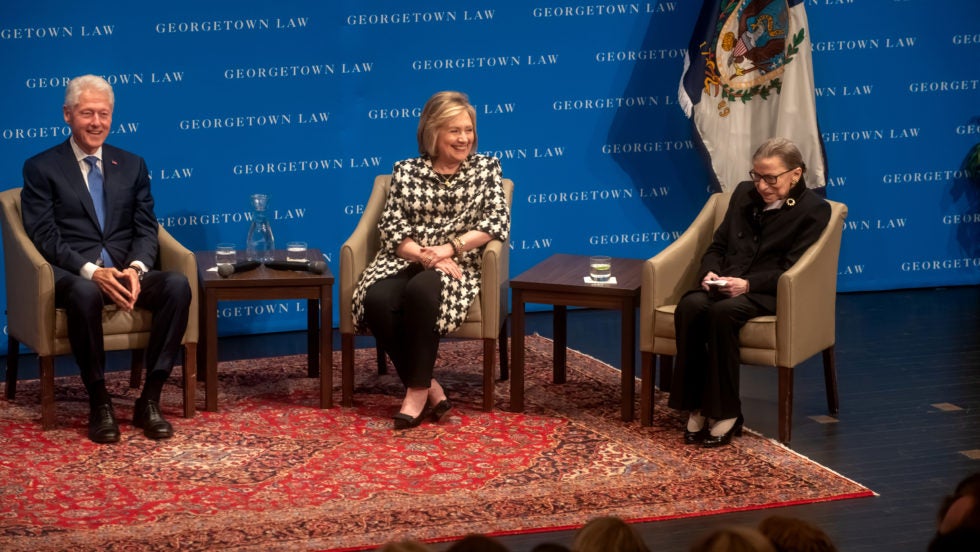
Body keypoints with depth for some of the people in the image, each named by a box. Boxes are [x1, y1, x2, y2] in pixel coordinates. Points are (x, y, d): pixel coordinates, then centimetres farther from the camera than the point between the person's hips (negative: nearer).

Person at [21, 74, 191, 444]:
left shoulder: (132, 166, 17)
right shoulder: (41, 168, 5)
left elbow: (146, 230, 10)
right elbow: (45, 236, -5)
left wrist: (136, 269, -13)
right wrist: (91, 271, -21)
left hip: (126, 272, 4)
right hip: (72, 274, -4)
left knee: (178, 285, -28)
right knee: (84, 293, -41)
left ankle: (149, 400, -21)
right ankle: (99, 403, -24)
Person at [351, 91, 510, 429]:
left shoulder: (486, 168, 9)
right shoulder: (406, 171, 11)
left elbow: (498, 221, -3)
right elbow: (391, 227, 3)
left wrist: (449, 248, -16)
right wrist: (423, 255, -17)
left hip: (457, 265, -2)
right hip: (406, 260, 2)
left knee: (421, 290, -37)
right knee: (376, 300, -32)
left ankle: (417, 391, -26)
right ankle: (430, 389, -22)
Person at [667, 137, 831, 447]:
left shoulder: (814, 210, 2)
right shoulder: (744, 194, 20)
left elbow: (789, 270, -8)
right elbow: (717, 245, 20)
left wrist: (747, 284, -21)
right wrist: (710, 272, -2)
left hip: (768, 293, -5)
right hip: (724, 284, 5)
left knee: (723, 312, -37)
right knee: (690, 306, -31)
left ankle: (725, 413, -27)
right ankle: (696, 407, -24)